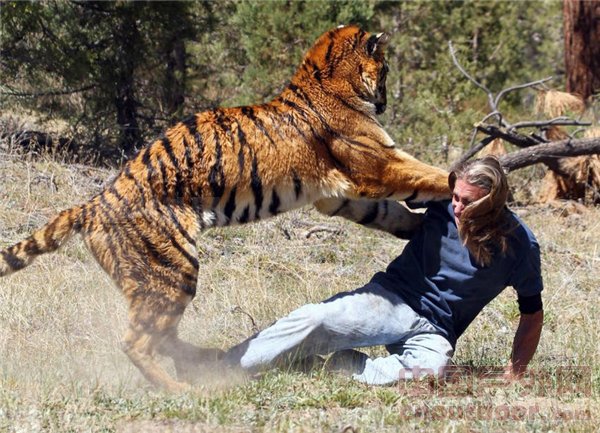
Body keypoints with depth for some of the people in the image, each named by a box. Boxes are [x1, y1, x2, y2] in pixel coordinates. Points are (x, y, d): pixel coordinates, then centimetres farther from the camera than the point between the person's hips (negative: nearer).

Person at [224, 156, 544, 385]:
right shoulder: (441, 202, -6)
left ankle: (343, 365, -21)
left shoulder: (520, 246, -9)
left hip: (434, 332, -1)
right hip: (392, 299, 1)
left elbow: (532, 313, 2)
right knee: (313, 320, -26)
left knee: (430, 371, -38)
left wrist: (513, 377, -4)